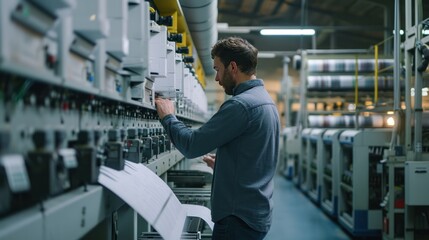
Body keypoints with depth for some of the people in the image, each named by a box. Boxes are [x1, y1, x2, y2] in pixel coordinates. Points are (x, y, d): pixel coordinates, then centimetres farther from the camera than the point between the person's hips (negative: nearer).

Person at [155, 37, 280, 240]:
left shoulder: (241, 104, -20)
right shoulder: (265, 100, 12)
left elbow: (192, 145, -19)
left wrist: (168, 117, -4)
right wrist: (222, 163, 18)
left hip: (239, 217, -10)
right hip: (257, 212, 10)